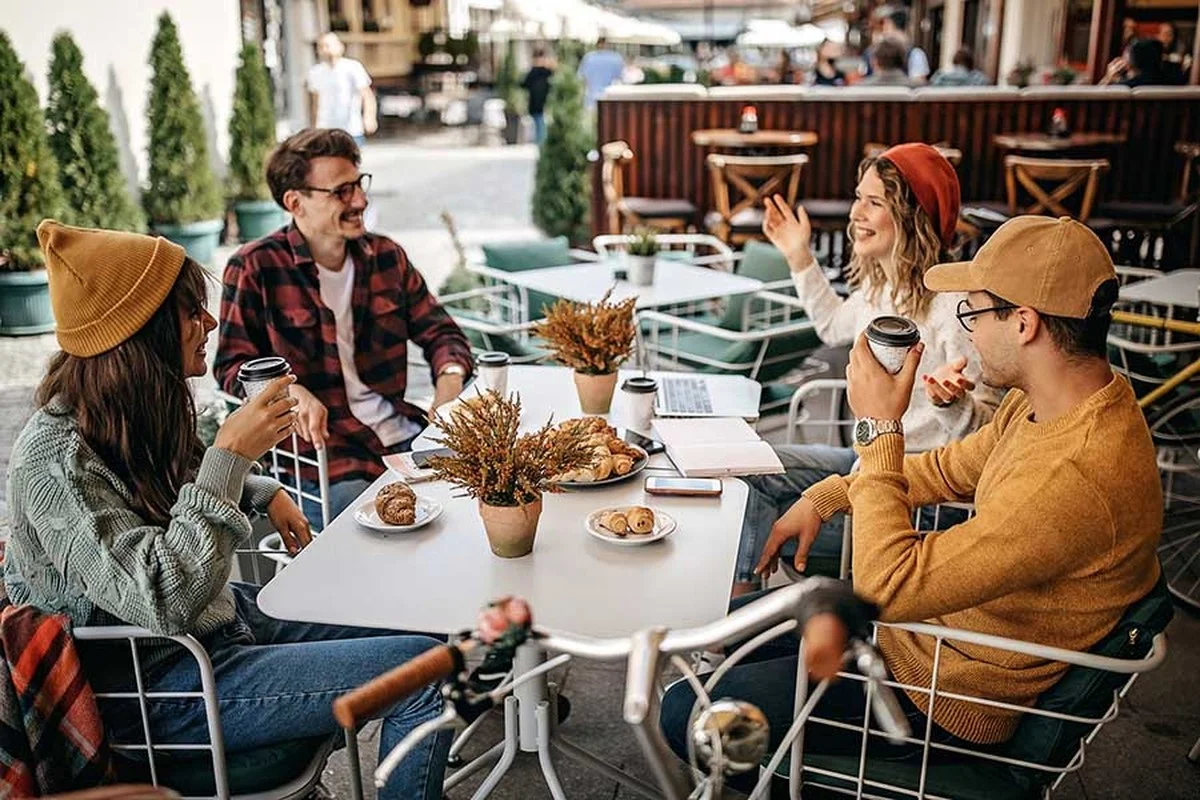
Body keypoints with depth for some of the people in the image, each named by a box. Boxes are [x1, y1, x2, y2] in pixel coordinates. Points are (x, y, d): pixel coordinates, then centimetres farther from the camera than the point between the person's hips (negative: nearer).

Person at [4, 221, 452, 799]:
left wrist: (264, 493, 7)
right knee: (426, 670, -19)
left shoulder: (132, 414, 1)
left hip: (220, 615, 9)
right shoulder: (56, 461, -26)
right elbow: (163, 601, -33)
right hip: (156, 690, -9)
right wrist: (231, 455, -31)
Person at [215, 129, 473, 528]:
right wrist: (288, 390, -25)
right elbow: (232, 364, -3)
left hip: (402, 432, 5)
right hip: (315, 445, -4)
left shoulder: (386, 256, 12)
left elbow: (439, 330, 16)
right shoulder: (254, 268, -2)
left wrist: (451, 373, -7)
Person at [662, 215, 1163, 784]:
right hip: (930, 620, 10)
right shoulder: (1046, 403, -5)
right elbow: (952, 467, 13)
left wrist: (880, 428, -29)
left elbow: (885, 589, -36)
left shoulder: (1074, 478, -36)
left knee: (686, 714, -10)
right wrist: (825, 498, 6)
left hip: (945, 700, -9)